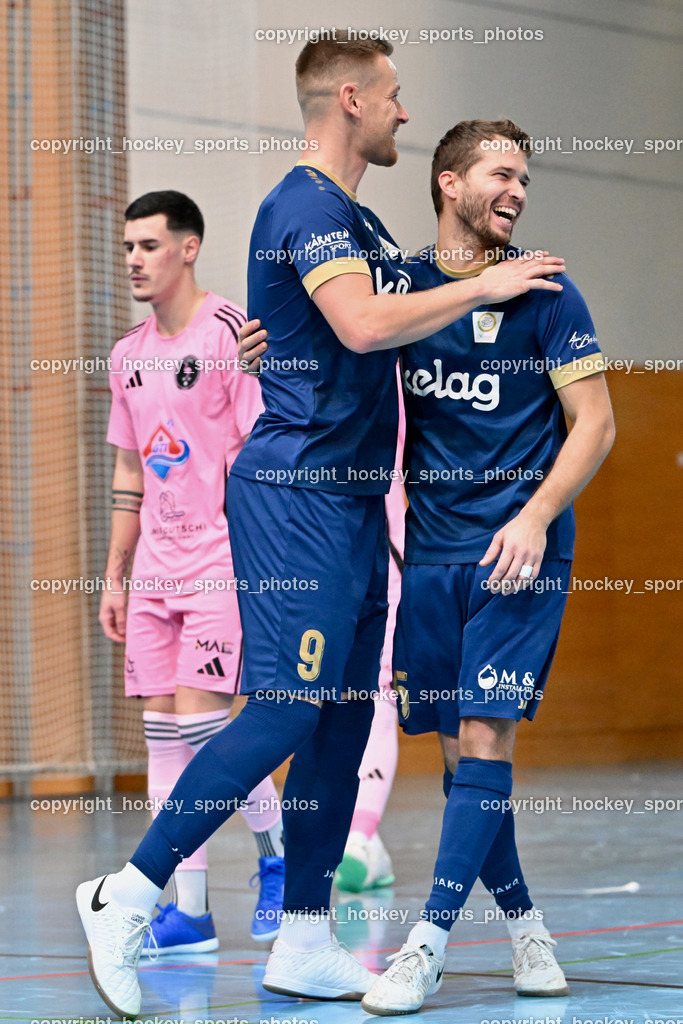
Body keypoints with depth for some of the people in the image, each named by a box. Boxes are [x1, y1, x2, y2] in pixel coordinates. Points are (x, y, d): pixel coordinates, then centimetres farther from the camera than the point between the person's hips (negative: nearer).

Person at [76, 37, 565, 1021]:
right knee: (287, 712, -13)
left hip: (352, 497, 10)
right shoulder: (305, 206, -12)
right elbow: (364, 325, -25)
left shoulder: (362, 223, 20)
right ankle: (129, 893, -6)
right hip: (297, 489, -10)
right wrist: (484, 286, -16)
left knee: (344, 719, 8)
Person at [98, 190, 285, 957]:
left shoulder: (232, 334, -8)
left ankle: (278, 855, 9)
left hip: (223, 563, -7)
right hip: (155, 570, 7)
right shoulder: (129, 356, 14)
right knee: (162, 734, 2)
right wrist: (114, 577, 17)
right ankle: (188, 911, 5)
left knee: (202, 721, -13)